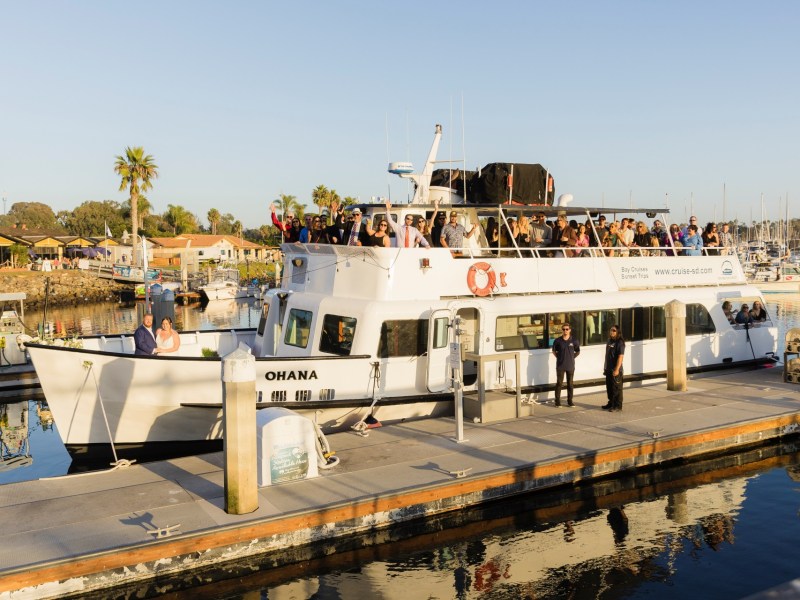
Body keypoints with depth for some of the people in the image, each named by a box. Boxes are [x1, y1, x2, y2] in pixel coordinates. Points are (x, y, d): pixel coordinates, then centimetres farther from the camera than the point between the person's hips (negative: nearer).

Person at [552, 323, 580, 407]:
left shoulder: (574, 341, -2)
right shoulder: (557, 341, -3)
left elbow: (578, 351, 12)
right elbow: (554, 351, 12)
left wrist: (572, 357, 3)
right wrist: (559, 357, 3)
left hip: (570, 366, 1)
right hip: (560, 366, -1)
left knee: (570, 384, 8)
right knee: (559, 383, 1)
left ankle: (570, 401, 17)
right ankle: (557, 401, 7)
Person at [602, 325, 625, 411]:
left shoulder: (620, 343, -12)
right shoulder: (609, 342, 13)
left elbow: (620, 356, -18)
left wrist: (617, 369, -23)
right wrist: (605, 368, 18)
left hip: (615, 370, -8)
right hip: (609, 369, 8)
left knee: (617, 388, -2)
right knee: (609, 387, 15)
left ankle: (618, 406, 5)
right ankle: (611, 403, 26)